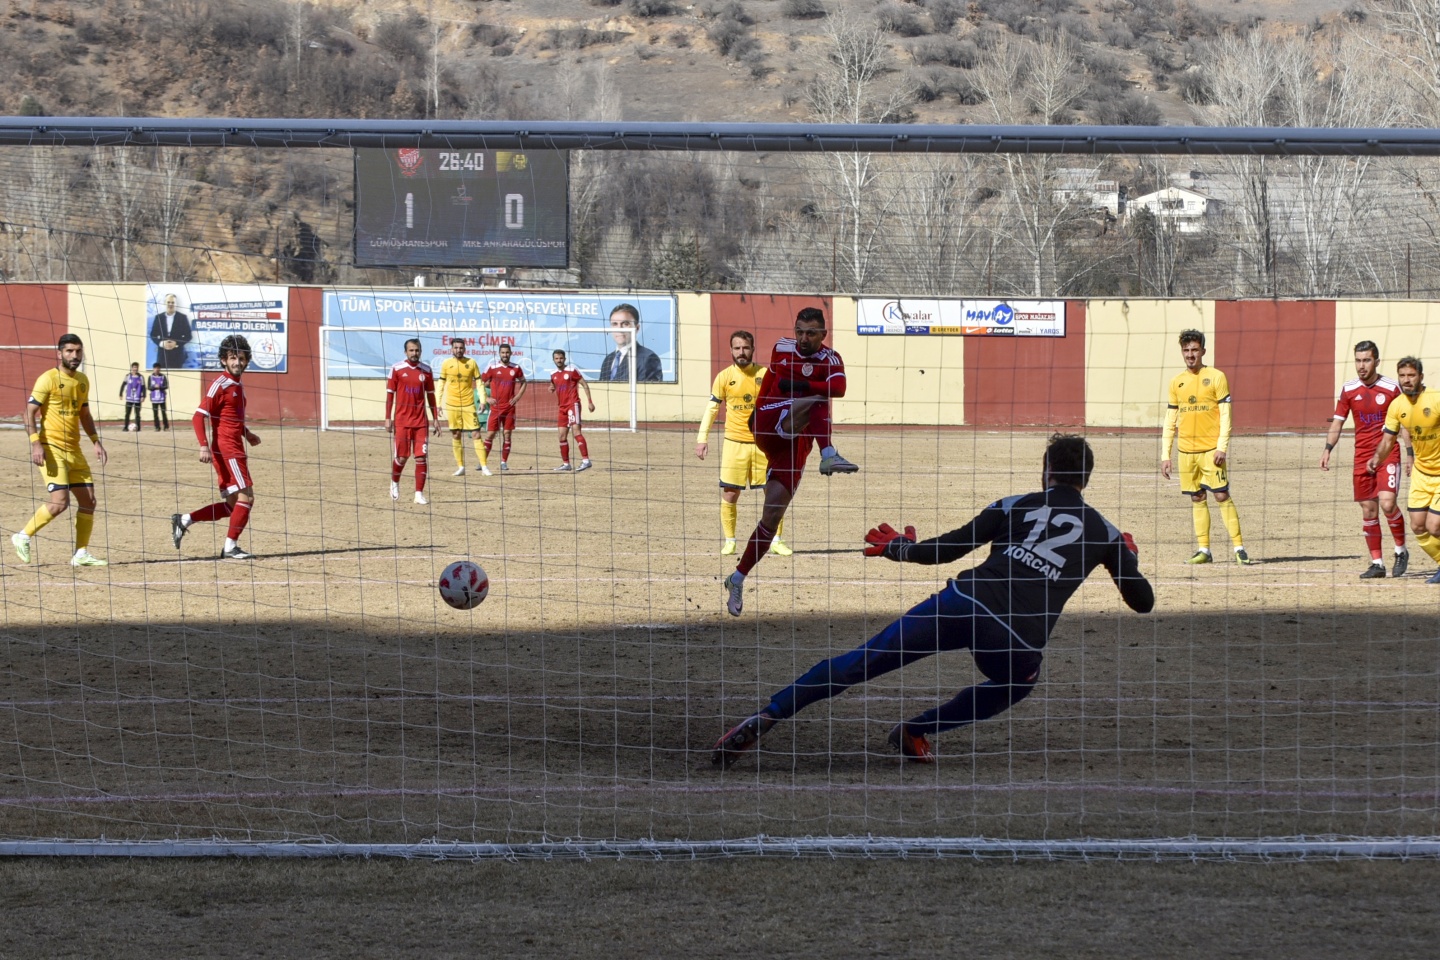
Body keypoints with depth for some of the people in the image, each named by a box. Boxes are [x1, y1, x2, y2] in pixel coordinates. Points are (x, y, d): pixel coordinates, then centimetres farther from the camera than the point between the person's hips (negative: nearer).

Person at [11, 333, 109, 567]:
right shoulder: (48, 379, -9)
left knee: (88, 501, 4)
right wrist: (35, 444, -21)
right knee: (60, 501, -18)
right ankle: (23, 537, -1)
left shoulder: (82, 381, 13)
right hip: (51, 449, -8)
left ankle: (81, 554, 11)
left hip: (74, 450, 8)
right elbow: (29, 412, -11)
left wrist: (96, 442, 14)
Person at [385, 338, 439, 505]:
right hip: (402, 420, -2)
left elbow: (430, 395, 13)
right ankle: (394, 483, 29)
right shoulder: (397, 369, -2)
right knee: (402, 457, 0)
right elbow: (390, 394, 1)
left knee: (422, 457, -5)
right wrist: (388, 419, -4)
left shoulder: (426, 370, 6)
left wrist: (435, 418, 11)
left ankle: (419, 494, -1)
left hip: (421, 420, 2)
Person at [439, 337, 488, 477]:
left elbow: (479, 382, 4)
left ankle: (484, 466, -4)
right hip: (451, 405, 1)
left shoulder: (471, 363, 1)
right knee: (455, 435, 4)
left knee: (476, 434, -5)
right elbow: (441, 384, 8)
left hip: (468, 404, -1)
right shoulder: (446, 364, 2)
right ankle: (460, 467, 12)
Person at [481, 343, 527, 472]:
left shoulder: (516, 368, 4)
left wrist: (517, 397, 5)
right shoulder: (492, 367, -4)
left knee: (508, 434, 2)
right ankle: (483, 461, 2)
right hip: (495, 407, -2)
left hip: (509, 407, 2)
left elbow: (523, 383, 19)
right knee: (490, 434, -3)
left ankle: (504, 462, 9)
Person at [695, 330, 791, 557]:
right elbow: (712, 408, 5)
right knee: (729, 495, -1)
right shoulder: (724, 377, 1)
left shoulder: (766, 375, 0)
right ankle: (729, 541, 12)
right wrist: (702, 438, -2)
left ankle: (776, 541, 11)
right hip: (734, 443, 0)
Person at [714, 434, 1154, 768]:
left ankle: (766, 717, -6)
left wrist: (899, 547, 32)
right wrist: (1129, 559, 42)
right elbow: (1143, 602, 21)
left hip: (963, 602, 0)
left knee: (857, 664, 5)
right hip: (1019, 641, 0)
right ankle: (913, 731, 22)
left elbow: (947, 547, 14)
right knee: (1014, 684, 34)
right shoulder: (1105, 533, 17)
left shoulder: (1014, 506, 17)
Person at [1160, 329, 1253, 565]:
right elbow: (1170, 421, 14)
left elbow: (1225, 415, -5)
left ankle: (1239, 547, -7)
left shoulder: (1216, 377, -1)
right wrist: (1165, 455, 8)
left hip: (1211, 449, -4)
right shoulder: (1177, 382, 11)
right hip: (1186, 451, 4)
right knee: (1196, 498, 6)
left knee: (1222, 495, -8)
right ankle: (1203, 550, 10)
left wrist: (1221, 447, -14)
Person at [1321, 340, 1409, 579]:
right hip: (1362, 457, 3)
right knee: (1368, 510, 3)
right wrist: (1327, 449, -3)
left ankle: (1401, 550, 5)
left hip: (1388, 454, -3)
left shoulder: (1391, 388, -4)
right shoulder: (1348, 390, 3)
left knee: (1387, 504, -18)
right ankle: (1377, 564, 11)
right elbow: (1337, 422, 9)